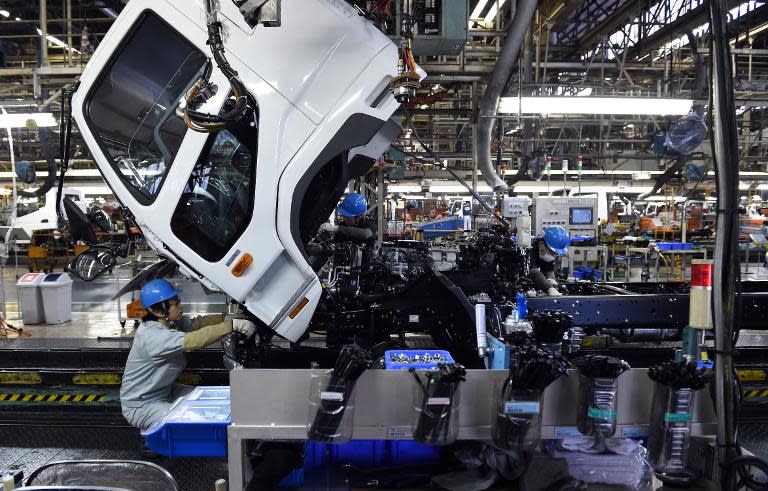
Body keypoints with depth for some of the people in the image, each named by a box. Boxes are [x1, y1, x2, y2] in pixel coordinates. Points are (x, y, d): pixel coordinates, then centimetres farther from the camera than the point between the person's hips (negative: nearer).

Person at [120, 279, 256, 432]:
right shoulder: (151, 335, -31)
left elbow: (196, 323, -2)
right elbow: (191, 341, -42)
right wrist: (232, 325, -46)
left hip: (165, 392, 9)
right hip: (140, 405, -9)